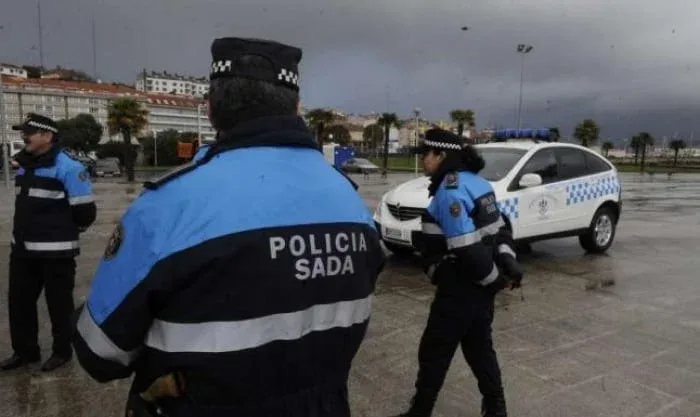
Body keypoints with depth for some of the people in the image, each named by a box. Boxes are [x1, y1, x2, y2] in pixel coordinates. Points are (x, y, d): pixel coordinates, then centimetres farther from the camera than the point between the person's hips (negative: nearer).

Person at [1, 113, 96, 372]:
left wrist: (63, 230, -1)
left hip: (55, 251, -8)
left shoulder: (67, 168, -17)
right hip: (22, 249, 8)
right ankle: (25, 351, 32)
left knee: (59, 303, 6)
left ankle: (62, 351, 24)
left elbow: (85, 212, -17)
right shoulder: (24, 165, 10)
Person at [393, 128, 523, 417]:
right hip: (480, 285, 9)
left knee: (434, 352, 6)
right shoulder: (476, 182, 8)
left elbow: (468, 250, -26)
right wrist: (509, 265, 5)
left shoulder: (450, 191, -22)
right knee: (479, 345, 21)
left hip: (461, 287, -9)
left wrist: (495, 278, -12)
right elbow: (500, 228, 12)